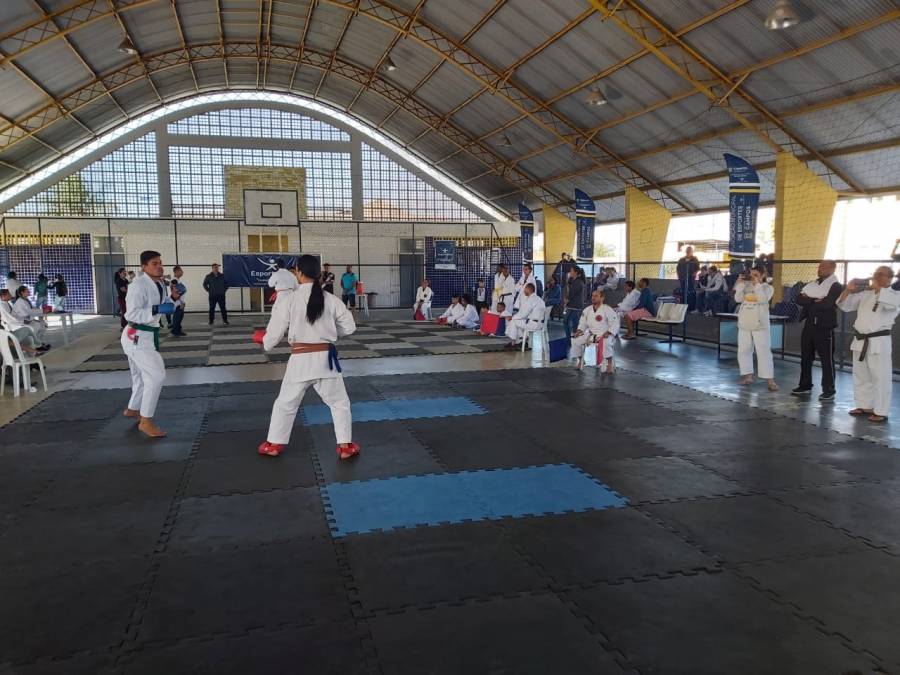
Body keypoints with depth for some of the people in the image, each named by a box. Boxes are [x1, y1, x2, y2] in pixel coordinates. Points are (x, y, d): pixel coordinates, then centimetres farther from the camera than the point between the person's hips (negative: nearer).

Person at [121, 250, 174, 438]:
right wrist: (158, 310, -33)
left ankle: (133, 409, 48)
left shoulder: (160, 284, 6)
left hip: (146, 335, 10)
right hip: (137, 337, -10)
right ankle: (146, 421, -6)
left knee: (142, 374, 26)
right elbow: (131, 314, -27)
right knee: (156, 375, -15)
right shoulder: (139, 285, -20)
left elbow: (167, 305, 14)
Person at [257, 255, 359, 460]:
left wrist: (265, 343, 21)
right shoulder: (331, 299, -3)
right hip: (325, 358, 1)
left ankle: (273, 444, 29)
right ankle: (345, 446, 15)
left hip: (300, 359, 0)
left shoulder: (289, 300, -7)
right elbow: (349, 327, 4)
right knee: (339, 403, 15)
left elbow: (275, 331, -1)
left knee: (285, 403, 18)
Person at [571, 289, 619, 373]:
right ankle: (580, 361, 7)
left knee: (606, 342, -39)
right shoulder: (587, 310, 8)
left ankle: (610, 364, -19)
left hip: (604, 335, -5)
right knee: (576, 340, -13)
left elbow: (615, 323, -10)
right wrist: (579, 330, -3)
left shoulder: (608, 310, -8)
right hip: (591, 334, 5)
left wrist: (608, 332, -22)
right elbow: (582, 323, 16)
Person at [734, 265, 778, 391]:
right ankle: (748, 376, 15)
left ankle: (770, 380, -8)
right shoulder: (746, 286, 9)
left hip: (760, 324, -5)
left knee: (764, 351, -7)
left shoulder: (767, 287, -1)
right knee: (743, 350, 6)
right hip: (744, 324, 5)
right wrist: (740, 283, -7)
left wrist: (757, 284, -18)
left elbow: (763, 299, -19)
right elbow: (738, 299, -3)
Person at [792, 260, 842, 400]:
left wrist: (809, 301, -9)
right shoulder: (811, 284, 14)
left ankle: (829, 390, 8)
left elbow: (828, 303, -22)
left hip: (824, 327, -7)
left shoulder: (836, 287, -7)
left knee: (827, 359, 0)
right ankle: (805, 385, 26)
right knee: (805, 357, 13)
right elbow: (799, 299, 1)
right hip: (808, 325, 7)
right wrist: (816, 301, -13)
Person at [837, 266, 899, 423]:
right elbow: (845, 305, 13)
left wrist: (877, 288, -17)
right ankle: (864, 406, 26)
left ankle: (881, 412, 1)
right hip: (860, 340, 6)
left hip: (879, 341, -6)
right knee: (861, 375, 14)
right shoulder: (865, 294, 15)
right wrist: (848, 290, -4)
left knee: (880, 377, -5)